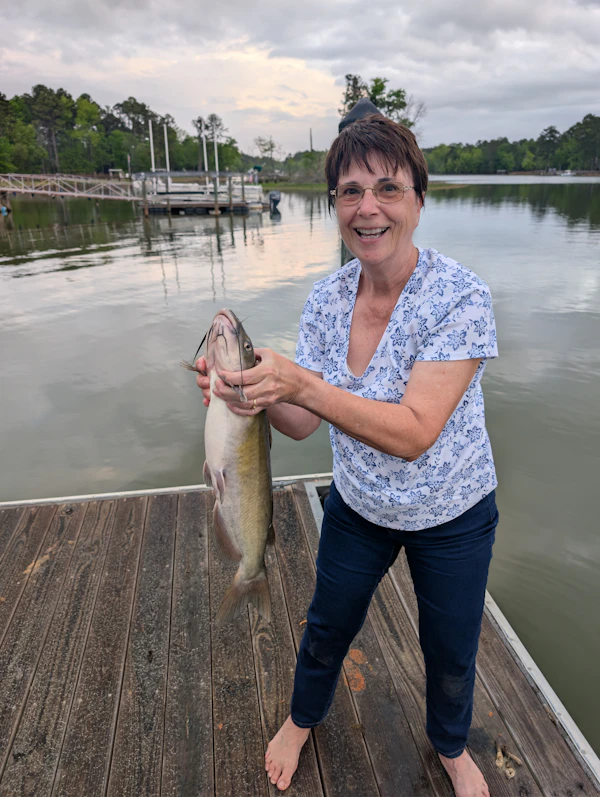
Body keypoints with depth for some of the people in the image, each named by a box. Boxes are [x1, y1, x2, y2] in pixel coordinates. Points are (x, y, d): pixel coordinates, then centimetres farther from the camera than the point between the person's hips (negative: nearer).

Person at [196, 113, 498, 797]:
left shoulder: (459, 297, -26)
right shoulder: (328, 296, -11)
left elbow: (414, 433, -32)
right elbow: (304, 423, -11)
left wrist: (299, 382, -40)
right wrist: (256, 394, -32)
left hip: (451, 516, -3)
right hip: (358, 507, 4)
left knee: (450, 650, 20)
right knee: (327, 625, 24)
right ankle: (303, 719, 57)